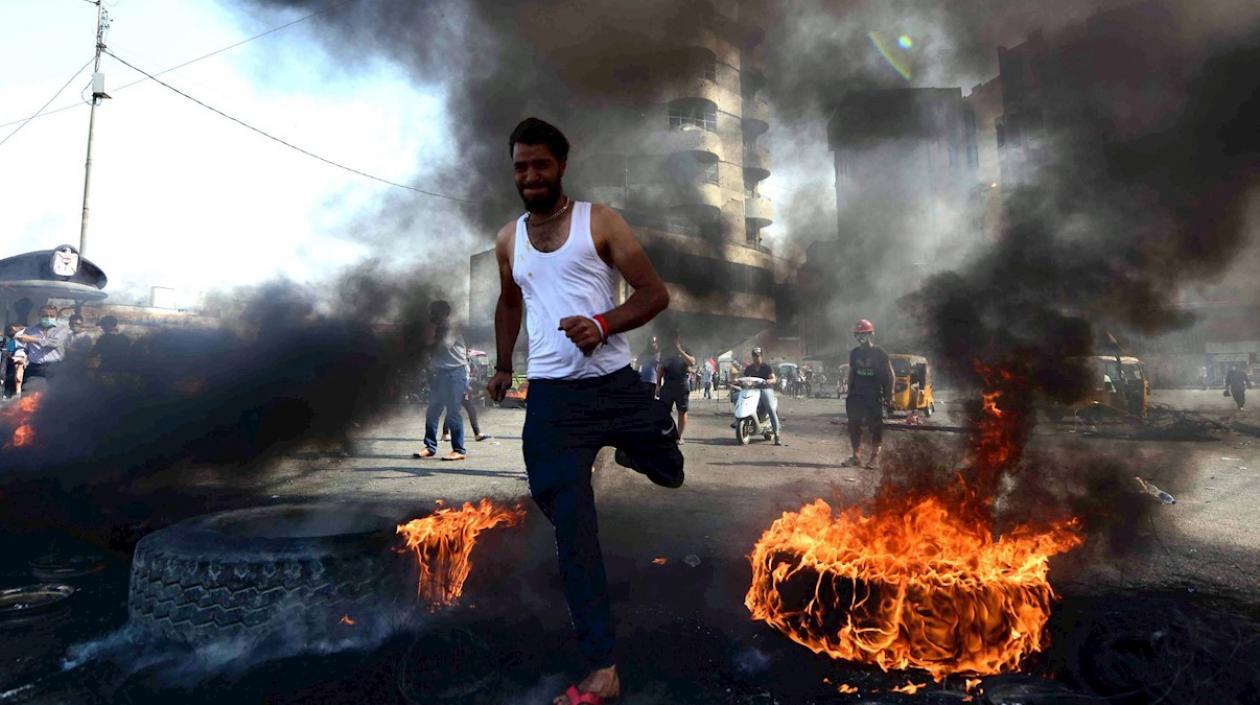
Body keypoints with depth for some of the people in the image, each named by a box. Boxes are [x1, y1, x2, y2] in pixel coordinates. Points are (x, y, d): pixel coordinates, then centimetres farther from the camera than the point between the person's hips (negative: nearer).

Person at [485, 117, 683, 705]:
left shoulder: (598, 222, 0)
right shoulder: (509, 240, 11)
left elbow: (655, 294, -4)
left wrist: (602, 324, -20)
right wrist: (503, 366, 25)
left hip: (615, 386, -1)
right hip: (551, 398, 2)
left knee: (669, 474, 15)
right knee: (573, 530, -3)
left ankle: (627, 450, 51)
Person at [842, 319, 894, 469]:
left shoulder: (880, 353, -6)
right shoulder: (854, 353, 8)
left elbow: (889, 375, -3)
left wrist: (889, 394, -7)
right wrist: (850, 392, 11)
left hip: (874, 396, -4)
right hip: (857, 396, 5)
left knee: (875, 427, 1)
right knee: (854, 426, 4)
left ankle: (875, 457, 11)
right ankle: (856, 456, 13)